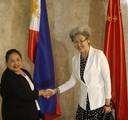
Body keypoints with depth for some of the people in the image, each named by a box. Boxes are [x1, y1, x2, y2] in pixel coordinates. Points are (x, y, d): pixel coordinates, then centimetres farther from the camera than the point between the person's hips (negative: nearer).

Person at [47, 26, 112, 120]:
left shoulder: (98, 55, -13)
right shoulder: (75, 59, 3)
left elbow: (107, 79, -11)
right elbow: (73, 81, 9)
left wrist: (108, 103, -9)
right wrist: (56, 90, 0)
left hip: (99, 102, -4)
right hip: (83, 103, 4)